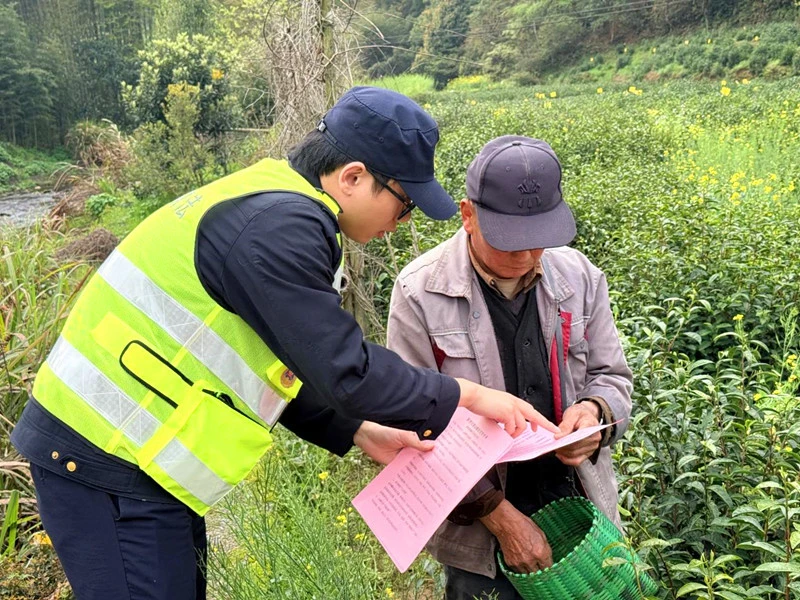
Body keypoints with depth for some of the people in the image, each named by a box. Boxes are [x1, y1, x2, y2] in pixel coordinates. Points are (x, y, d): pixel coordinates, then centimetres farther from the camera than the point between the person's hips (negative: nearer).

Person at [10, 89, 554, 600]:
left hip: (134, 452, 10)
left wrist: (359, 432, 8)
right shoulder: (278, 227, -23)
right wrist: (468, 396, -13)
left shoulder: (275, 206, 9)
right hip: (108, 465, -10)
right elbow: (343, 372, -25)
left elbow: (282, 363, 13)